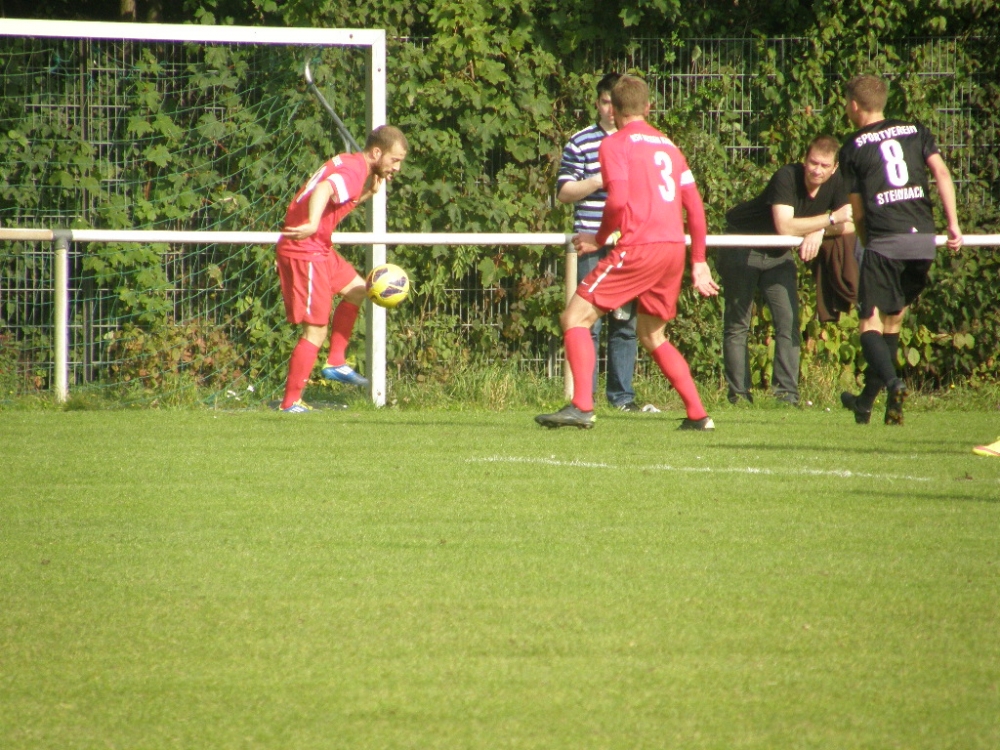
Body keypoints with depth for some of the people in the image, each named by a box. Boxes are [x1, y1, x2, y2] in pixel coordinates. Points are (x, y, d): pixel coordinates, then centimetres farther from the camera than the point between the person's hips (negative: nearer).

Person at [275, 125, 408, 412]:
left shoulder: (351, 164, 13)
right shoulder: (353, 171, -18)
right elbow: (323, 191, -38)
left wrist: (370, 192, 5)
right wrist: (312, 225, -56)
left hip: (319, 249, 10)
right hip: (305, 251, -10)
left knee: (356, 289, 26)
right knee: (316, 331, -8)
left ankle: (336, 364, 28)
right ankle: (290, 404, -5)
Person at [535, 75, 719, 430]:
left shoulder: (615, 144, 0)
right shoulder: (668, 145, 21)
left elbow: (618, 200, -14)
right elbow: (695, 205, 18)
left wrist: (599, 239, 2)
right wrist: (699, 262, 22)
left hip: (639, 246, -7)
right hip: (675, 247, 7)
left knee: (575, 318, -3)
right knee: (652, 334, 23)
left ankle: (582, 407, -17)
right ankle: (697, 414, 16)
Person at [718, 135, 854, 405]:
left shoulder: (836, 185, -11)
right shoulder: (787, 177, -29)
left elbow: (850, 225, -16)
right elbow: (785, 226, -39)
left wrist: (819, 232, -33)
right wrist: (831, 218, -38)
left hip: (778, 254, 5)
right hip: (742, 248, -5)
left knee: (789, 320, -8)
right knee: (737, 323, -2)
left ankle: (786, 392, -8)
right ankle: (738, 393, 2)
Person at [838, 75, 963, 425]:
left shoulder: (853, 147, 7)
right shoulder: (915, 131, 15)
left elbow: (858, 211, 9)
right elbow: (942, 173, 3)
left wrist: (866, 244, 22)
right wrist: (953, 225, 3)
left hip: (884, 241, -4)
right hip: (924, 238, 4)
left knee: (870, 323, -1)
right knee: (893, 320, 16)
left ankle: (892, 382, -28)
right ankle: (866, 400, 19)